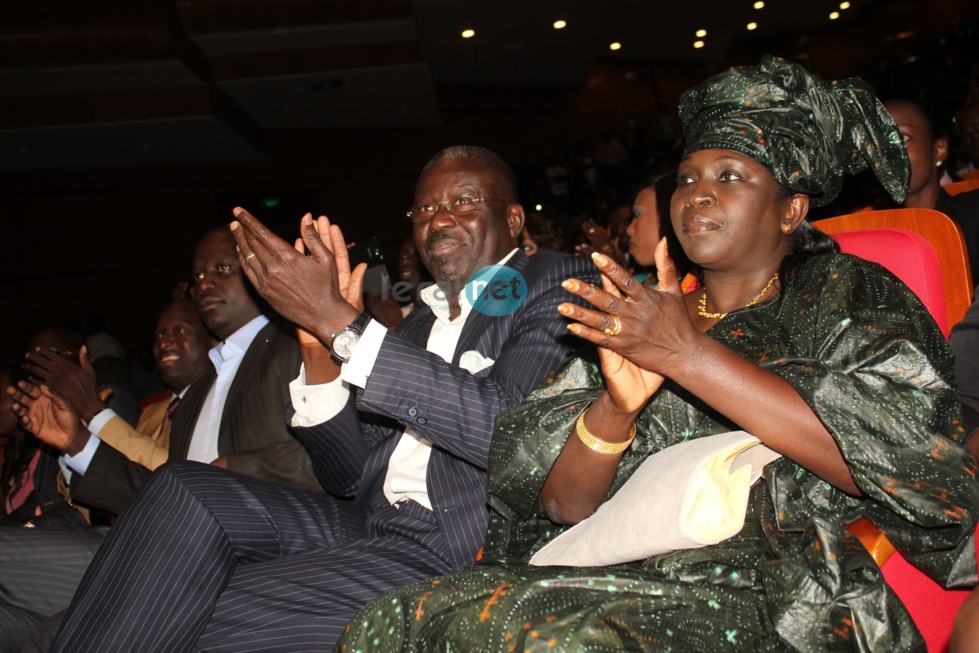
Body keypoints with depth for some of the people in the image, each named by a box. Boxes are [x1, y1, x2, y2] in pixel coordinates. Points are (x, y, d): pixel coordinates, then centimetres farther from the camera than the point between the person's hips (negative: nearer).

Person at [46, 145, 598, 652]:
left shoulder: (558, 282, 0)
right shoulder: (419, 323, 20)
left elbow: (504, 426, -20)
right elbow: (350, 477, 15)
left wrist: (339, 321, -17)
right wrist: (321, 347, -1)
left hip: (453, 555, -7)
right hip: (369, 525, 7)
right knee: (186, 490, -15)